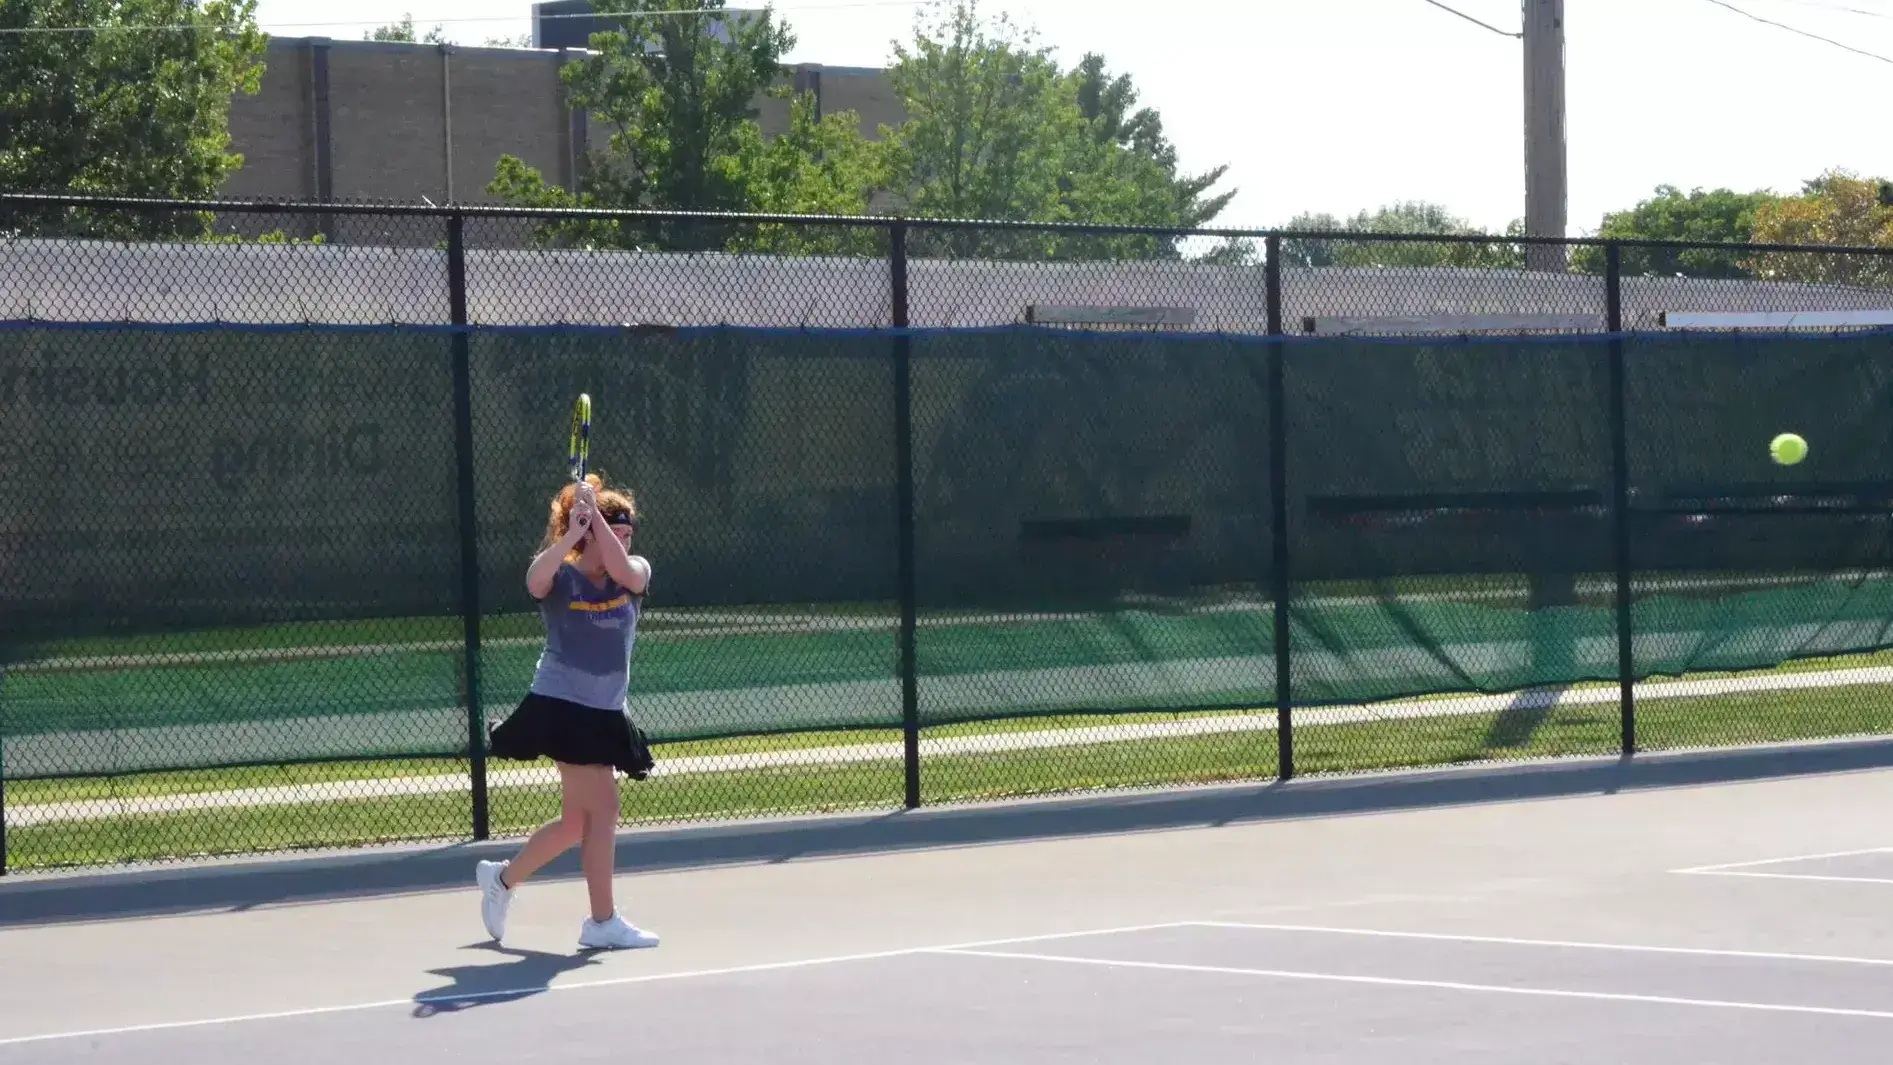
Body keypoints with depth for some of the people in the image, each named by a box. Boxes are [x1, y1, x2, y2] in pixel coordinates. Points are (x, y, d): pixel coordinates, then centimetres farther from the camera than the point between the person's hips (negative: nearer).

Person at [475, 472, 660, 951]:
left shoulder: (635, 573, 6)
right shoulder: (562, 579, -6)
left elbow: (623, 570, -19)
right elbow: (535, 579, -30)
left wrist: (595, 514, -24)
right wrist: (571, 535, -37)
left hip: (605, 715, 7)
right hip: (562, 708, -6)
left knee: (575, 821, 14)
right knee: (603, 808, -12)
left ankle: (502, 878, 35)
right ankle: (602, 921, -5)